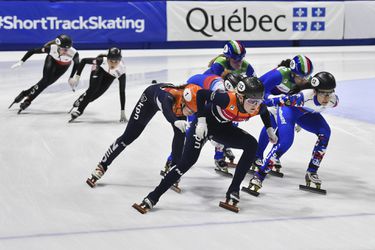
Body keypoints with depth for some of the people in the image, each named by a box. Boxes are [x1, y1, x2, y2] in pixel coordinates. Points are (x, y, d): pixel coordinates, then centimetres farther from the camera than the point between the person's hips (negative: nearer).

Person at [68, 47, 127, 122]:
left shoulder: (121, 72, -40)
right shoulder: (102, 61, -42)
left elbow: (122, 92, -34)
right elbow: (84, 60, -26)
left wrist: (123, 111, -33)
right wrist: (77, 77, -30)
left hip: (110, 76, 1)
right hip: (99, 70, -1)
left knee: (94, 95, -8)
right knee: (93, 89, -27)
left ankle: (78, 102, 20)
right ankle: (78, 109, -14)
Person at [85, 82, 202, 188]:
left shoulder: (192, 100, -37)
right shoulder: (167, 96, -50)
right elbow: (166, 110, -72)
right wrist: (176, 121, -90)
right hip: (151, 97, -4)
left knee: (181, 134, -14)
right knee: (129, 136, -4)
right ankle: (101, 167, 8)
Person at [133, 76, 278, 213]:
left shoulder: (257, 108, -22)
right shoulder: (227, 99, -38)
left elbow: (265, 112, 5)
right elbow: (201, 94, -25)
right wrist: (201, 120, -27)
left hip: (223, 128, 5)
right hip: (205, 123, -5)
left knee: (251, 145, -14)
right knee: (187, 161, -16)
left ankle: (233, 192, -6)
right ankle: (152, 198, -9)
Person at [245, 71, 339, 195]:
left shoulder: (333, 100, -26)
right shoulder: (304, 96, -43)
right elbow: (281, 100, -35)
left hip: (306, 113, 6)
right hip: (289, 108, -6)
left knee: (325, 132, -13)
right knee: (285, 141, -23)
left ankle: (311, 172, 0)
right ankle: (258, 177, -19)